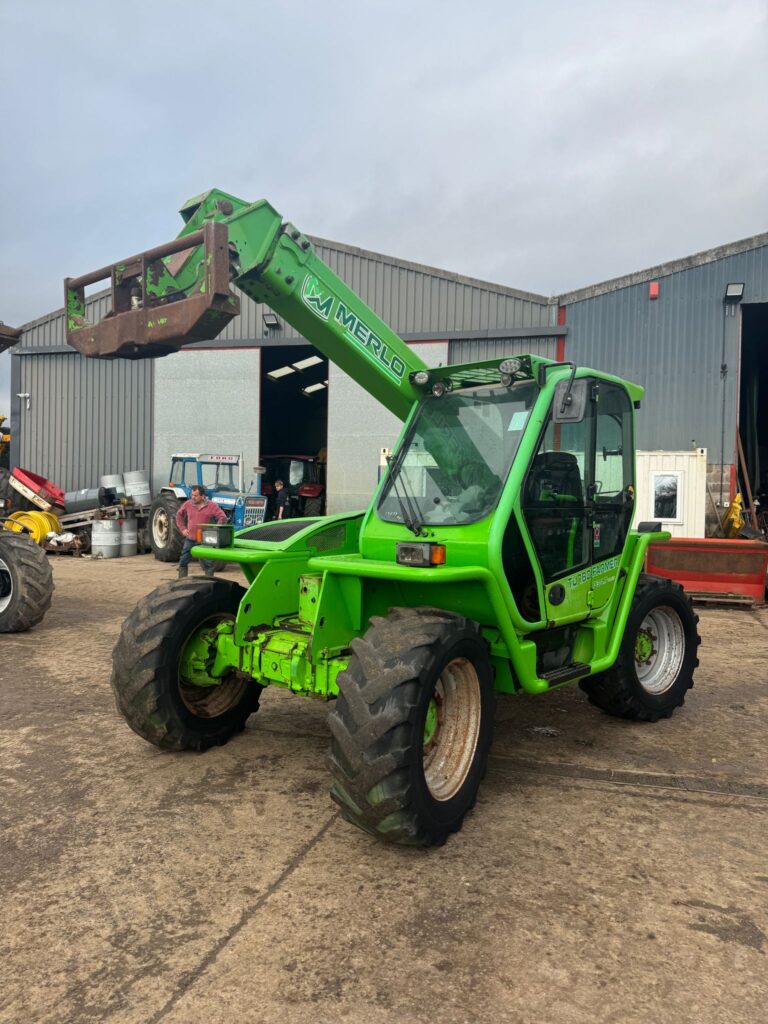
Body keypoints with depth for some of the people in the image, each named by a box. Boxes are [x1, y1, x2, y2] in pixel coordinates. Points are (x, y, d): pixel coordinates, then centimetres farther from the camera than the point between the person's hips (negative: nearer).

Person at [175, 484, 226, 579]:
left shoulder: (212, 506, -7)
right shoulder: (188, 504, 2)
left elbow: (223, 518, -8)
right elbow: (179, 515, 18)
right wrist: (183, 528, 9)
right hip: (190, 539, 3)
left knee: (208, 564, 2)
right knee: (183, 563, 6)